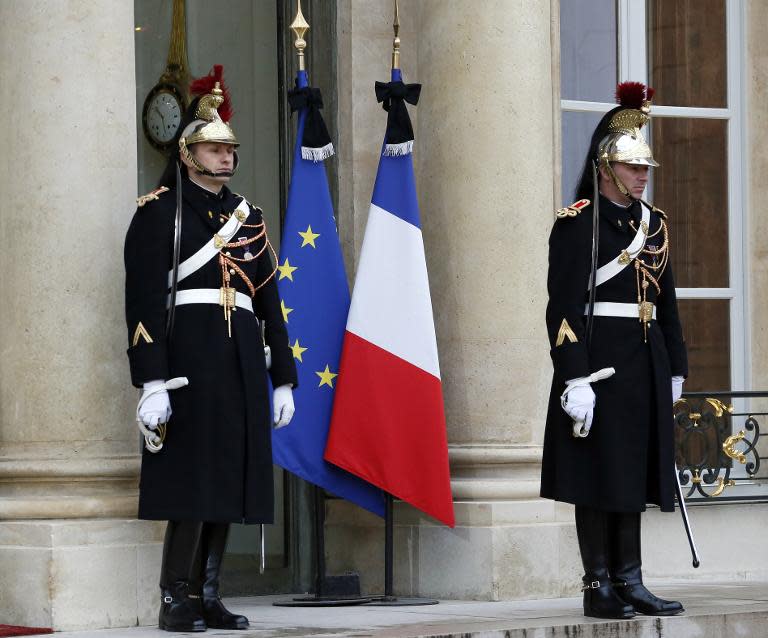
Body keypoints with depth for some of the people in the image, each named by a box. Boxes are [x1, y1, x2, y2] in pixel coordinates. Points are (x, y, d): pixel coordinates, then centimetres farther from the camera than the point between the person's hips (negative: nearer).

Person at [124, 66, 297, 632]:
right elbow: (144, 301, -10)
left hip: (241, 363, 6)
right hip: (189, 356, -6)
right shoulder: (160, 212, -2)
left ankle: (208, 597, 10)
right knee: (192, 476, -10)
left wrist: (283, 379, 14)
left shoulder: (248, 216, 17)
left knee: (228, 475, 5)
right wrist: (152, 383, -18)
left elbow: (270, 302, 19)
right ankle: (176, 600, -5)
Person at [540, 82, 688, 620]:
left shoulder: (654, 223, 14)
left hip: (645, 366, 7)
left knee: (633, 474, 9)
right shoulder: (577, 224, -8)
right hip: (600, 364, -7)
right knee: (597, 477, -2)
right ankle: (599, 587, 4)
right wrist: (575, 379, -20)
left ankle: (630, 584, 13)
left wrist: (675, 369, 17)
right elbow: (564, 308, -14)